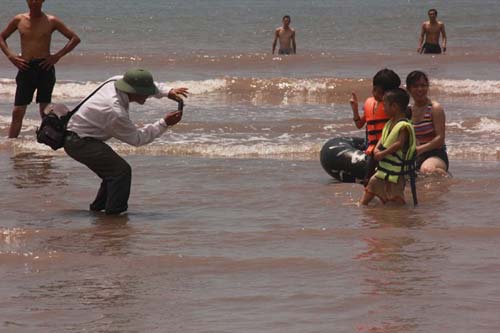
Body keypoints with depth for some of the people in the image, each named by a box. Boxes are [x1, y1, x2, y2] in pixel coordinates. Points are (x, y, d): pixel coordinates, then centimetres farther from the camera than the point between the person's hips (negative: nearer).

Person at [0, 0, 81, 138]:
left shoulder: (51, 21, 0)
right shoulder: (18, 20, 6)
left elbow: (75, 39, 3)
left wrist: (57, 56, -7)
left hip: (44, 67, -2)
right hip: (25, 68, 2)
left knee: (45, 111, 1)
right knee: (17, 112, 1)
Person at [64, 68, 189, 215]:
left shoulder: (116, 81, -7)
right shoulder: (116, 112, -31)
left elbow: (148, 86, 14)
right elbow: (136, 138, -15)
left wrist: (168, 92, -1)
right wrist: (164, 124, -15)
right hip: (79, 142, -10)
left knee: (113, 172, 18)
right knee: (121, 170, -16)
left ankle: (98, 208, 31)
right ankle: (114, 213, -11)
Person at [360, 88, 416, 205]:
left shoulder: (404, 126, -16)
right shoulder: (390, 123, 12)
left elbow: (399, 144, -25)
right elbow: (383, 138, 14)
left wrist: (382, 153, -22)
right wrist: (376, 149, -7)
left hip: (396, 172, -9)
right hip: (382, 169, 9)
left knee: (398, 202, -7)